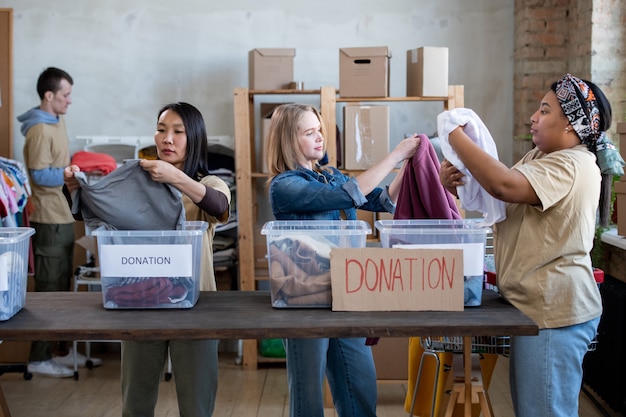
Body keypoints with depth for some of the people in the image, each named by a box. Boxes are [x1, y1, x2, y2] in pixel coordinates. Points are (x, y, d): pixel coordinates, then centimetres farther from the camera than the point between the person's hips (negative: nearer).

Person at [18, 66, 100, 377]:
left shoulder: (57, 121, 13)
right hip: (48, 220, -9)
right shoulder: (40, 130, -17)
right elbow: (40, 175, -21)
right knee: (49, 288, -4)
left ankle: (63, 350, 25)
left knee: (63, 286, 15)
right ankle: (38, 359, 5)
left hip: (62, 217, 9)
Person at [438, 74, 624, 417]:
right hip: (535, 306, 10)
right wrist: (456, 182, -6)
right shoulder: (539, 157, 14)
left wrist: (455, 135, -22)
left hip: (553, 312, -10)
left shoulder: (571, 166, -18)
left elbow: (503, 185, -33)